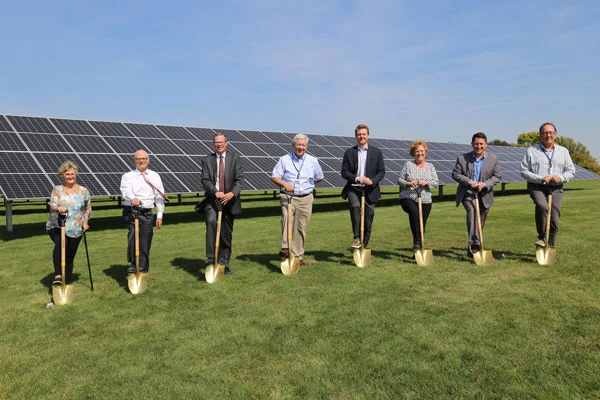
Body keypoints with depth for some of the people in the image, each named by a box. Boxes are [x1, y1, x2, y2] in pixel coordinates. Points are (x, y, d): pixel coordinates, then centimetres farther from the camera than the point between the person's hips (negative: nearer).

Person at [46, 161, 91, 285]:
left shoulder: (83, 191, 8)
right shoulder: (57, 190, 3)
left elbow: (88, 209, 19)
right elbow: (52, 204, -12)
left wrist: (85, 221, 7)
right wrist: (58, 208, -35)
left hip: (75, 229, 2)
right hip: (56, 226, -2)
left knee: (70, 257, 5)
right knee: (61, 242, -34)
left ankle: (67, 283, 18)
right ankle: (58, 275, -33)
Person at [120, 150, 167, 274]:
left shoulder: (154, 176, 13)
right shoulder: (128, 176, 6)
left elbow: (159, 196, 12)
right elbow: (126, 191, -15)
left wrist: (159, 215, 7)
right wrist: (133, 199, -38)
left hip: (147, 213, 3)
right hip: (131, 211, -2)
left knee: (145, 242, 3)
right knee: (133, 233, -29)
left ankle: (143, 270, 16)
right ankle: (133, 264, -24)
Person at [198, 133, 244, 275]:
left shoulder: (235, 158, 5)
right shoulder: (207, 160, 6)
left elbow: (239, 179, -3)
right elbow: (204, 179, -4)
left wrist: (233, 193, -21)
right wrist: (215, 193, -22)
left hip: (229, 200, 1)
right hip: (212, 199, -1)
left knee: (227, 234, 8)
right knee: (211, 221, -29)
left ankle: (224, 263, 22)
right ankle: (210, 258, -25)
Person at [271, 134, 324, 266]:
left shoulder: (312, 161, 9)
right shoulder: (284, 159, 1)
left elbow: (319, 177, 22)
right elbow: (274, 177, -2)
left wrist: (308, 184, 12)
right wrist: (285, 184, -18)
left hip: (306, 199, 3)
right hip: (288, 197, -2)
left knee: (301, 228, 5)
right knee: (286, 218, -30)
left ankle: (297, 256, 15)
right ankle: (285, 248, -35)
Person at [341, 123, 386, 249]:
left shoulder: (377, 152, 7)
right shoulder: (349, 152, 6)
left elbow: (382, 171, 4)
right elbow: (344, 172, 1)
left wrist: (372, 180, -15)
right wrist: (356, 178, -16)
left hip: (370, 190, 1)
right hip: (353, 188, -1)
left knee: (368, 219, 4)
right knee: (355, 206, -31)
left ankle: (363, 247, 18)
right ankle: (356, 238, -22)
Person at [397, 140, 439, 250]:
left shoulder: (430, 166, 13)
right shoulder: (408, 165, 6)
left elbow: (435, 183, 6)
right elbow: (400, 180, 4)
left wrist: (426, 182, -14)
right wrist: (408, 183, -16)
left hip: (425, 201, 3)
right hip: (408, 198, -3)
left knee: (422, 225, 2)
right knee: (414, 212, -34)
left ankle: (418, 249, 17)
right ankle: (416, 241, -31)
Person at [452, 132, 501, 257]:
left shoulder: (493, 159, 4)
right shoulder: (462, 158, 0)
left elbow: (497, 176, 4)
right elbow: (455, 174, 0)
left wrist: (485, 184, -14)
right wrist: (469, 182, -15)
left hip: (484, 194, 3)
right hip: (467, 192, -3)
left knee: (480, 222, 9)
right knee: (471, 210, -31)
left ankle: (471, 247, 26)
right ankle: (474, 242, -39)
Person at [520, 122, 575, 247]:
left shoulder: (563, 151, 15)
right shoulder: (531, 151, 5)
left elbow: (571, 171, 14)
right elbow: (524, 171, 0)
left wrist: (561, 178, -9)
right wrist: (541, 179, -14)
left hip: (556, 189, 3)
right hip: (537, 187, -3)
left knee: (554, 220, -2)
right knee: (542, 206, -33)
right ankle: (542, 238, -21)